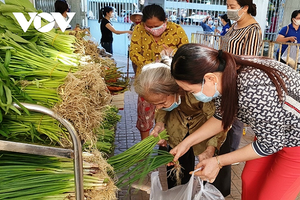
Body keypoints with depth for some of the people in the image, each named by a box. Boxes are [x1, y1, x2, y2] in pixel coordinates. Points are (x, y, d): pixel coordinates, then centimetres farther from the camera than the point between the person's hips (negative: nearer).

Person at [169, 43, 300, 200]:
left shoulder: (253, 91, -40)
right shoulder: (223, 73, -17)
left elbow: (270, 143, -24)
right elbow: (222, 117, 0)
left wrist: (218, 162, -18)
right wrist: (186, 143, -3)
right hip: (271, 132, 6)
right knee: (249, 182, 14)